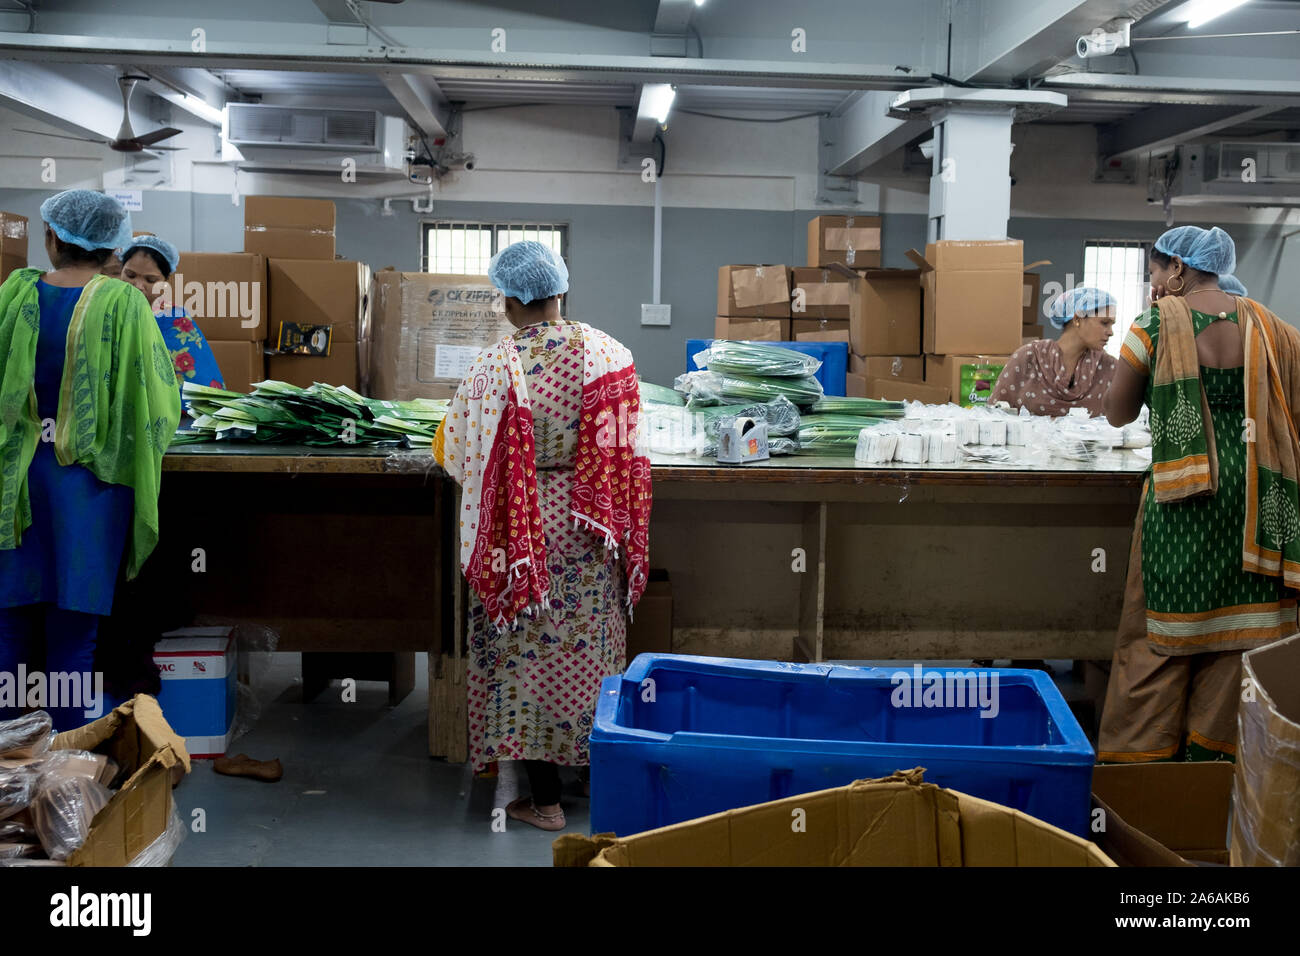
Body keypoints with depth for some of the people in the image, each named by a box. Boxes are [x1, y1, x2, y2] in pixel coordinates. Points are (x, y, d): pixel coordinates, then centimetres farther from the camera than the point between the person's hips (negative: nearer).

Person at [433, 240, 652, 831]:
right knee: (589, 650, 18)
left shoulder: (495, 366, -15)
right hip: (591, 536, 4)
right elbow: (625, 449, 0)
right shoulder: (609, 354, -6)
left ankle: (544, 798, 12)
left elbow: (460, 455, -7)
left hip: (521, 531, -3)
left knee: (525, 655, 7)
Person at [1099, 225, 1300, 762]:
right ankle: (1217, 744, 18)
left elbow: (1118, 413, 0)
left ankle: (1142, 750, 11)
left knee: (1164, 623, 5)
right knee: (1238, 620, 10)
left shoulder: (1157, 324, -6)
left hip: (1183, 496, -3)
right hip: (1255, 493, 4)